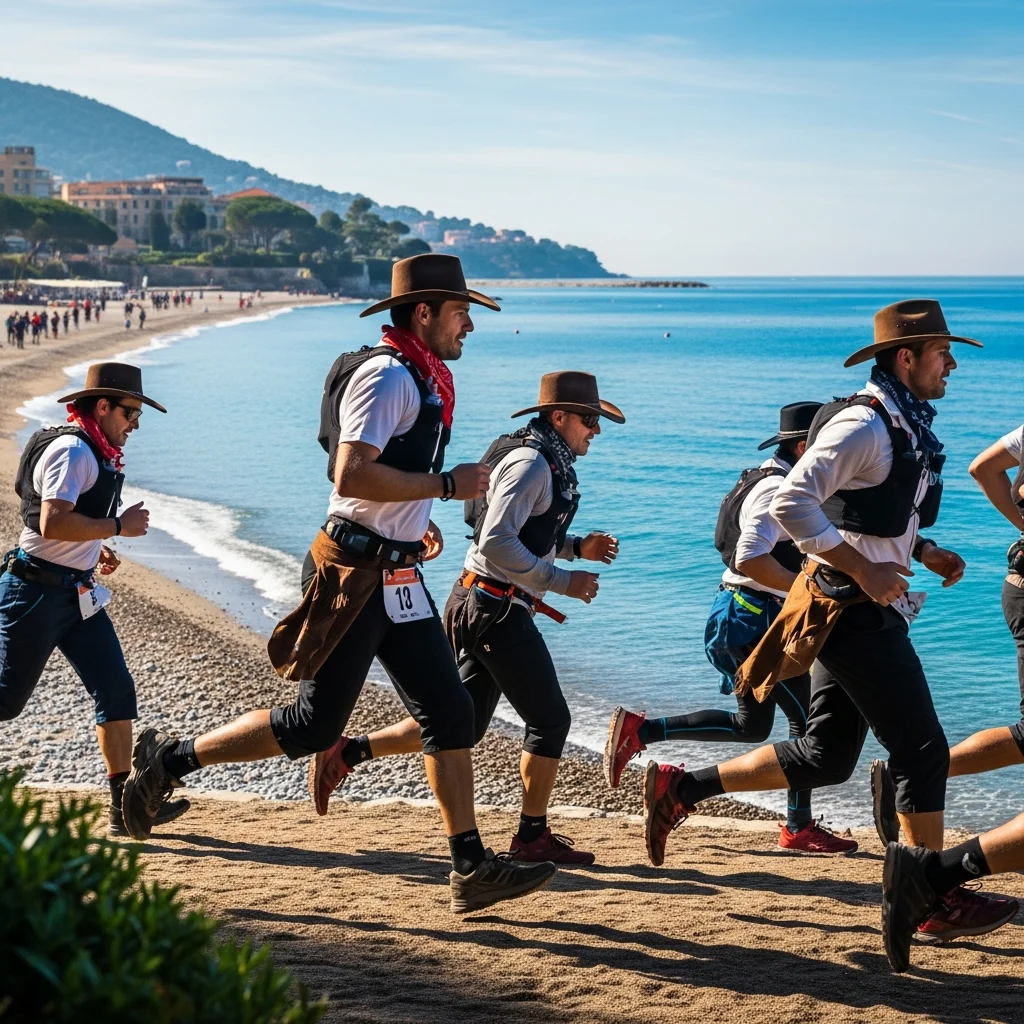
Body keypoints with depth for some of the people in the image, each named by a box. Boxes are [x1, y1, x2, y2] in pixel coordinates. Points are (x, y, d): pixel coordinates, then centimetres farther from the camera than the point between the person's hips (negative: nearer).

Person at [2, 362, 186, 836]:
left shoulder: (95, 454, 14)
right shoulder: (71, 451, -16)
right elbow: (52, 523, -28)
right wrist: (118, 526, -21)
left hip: (78, 594, 9)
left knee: (116, 690, 0)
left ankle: (125, 805, 1)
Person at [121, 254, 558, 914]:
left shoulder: (420, 380, 16)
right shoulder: (387, 375, -15)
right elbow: (352, 474, -26)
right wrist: (447, 484, -20)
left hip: (398, 579, 10)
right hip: (356, 575, -10)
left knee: (450, 712, 6)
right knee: (314, 725, -3)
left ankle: (472, 870, 10)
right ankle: (170, 760, 12)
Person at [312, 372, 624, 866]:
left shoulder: (543, 461, 16)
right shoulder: (530, 463, -16)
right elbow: (496, 543, -24)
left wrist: (578, 546, 14)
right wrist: (561, 581, -19)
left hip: (474, 603, 10)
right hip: (498, 608, -10)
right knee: (549, 719, 0)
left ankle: (345, 752, 13)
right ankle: (533, 837, 9)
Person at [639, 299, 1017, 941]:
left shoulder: (908, 428, 15)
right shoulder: (863, 425, -17)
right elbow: (791, 503, -25)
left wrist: (925, 551, 10)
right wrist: (863, 569, -24)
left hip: (864, 612, 10)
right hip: (853, 614, -10)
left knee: (824, 757, 13)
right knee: (923, 750, -4)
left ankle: (681, 789, 19)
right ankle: (939, 903, 6)